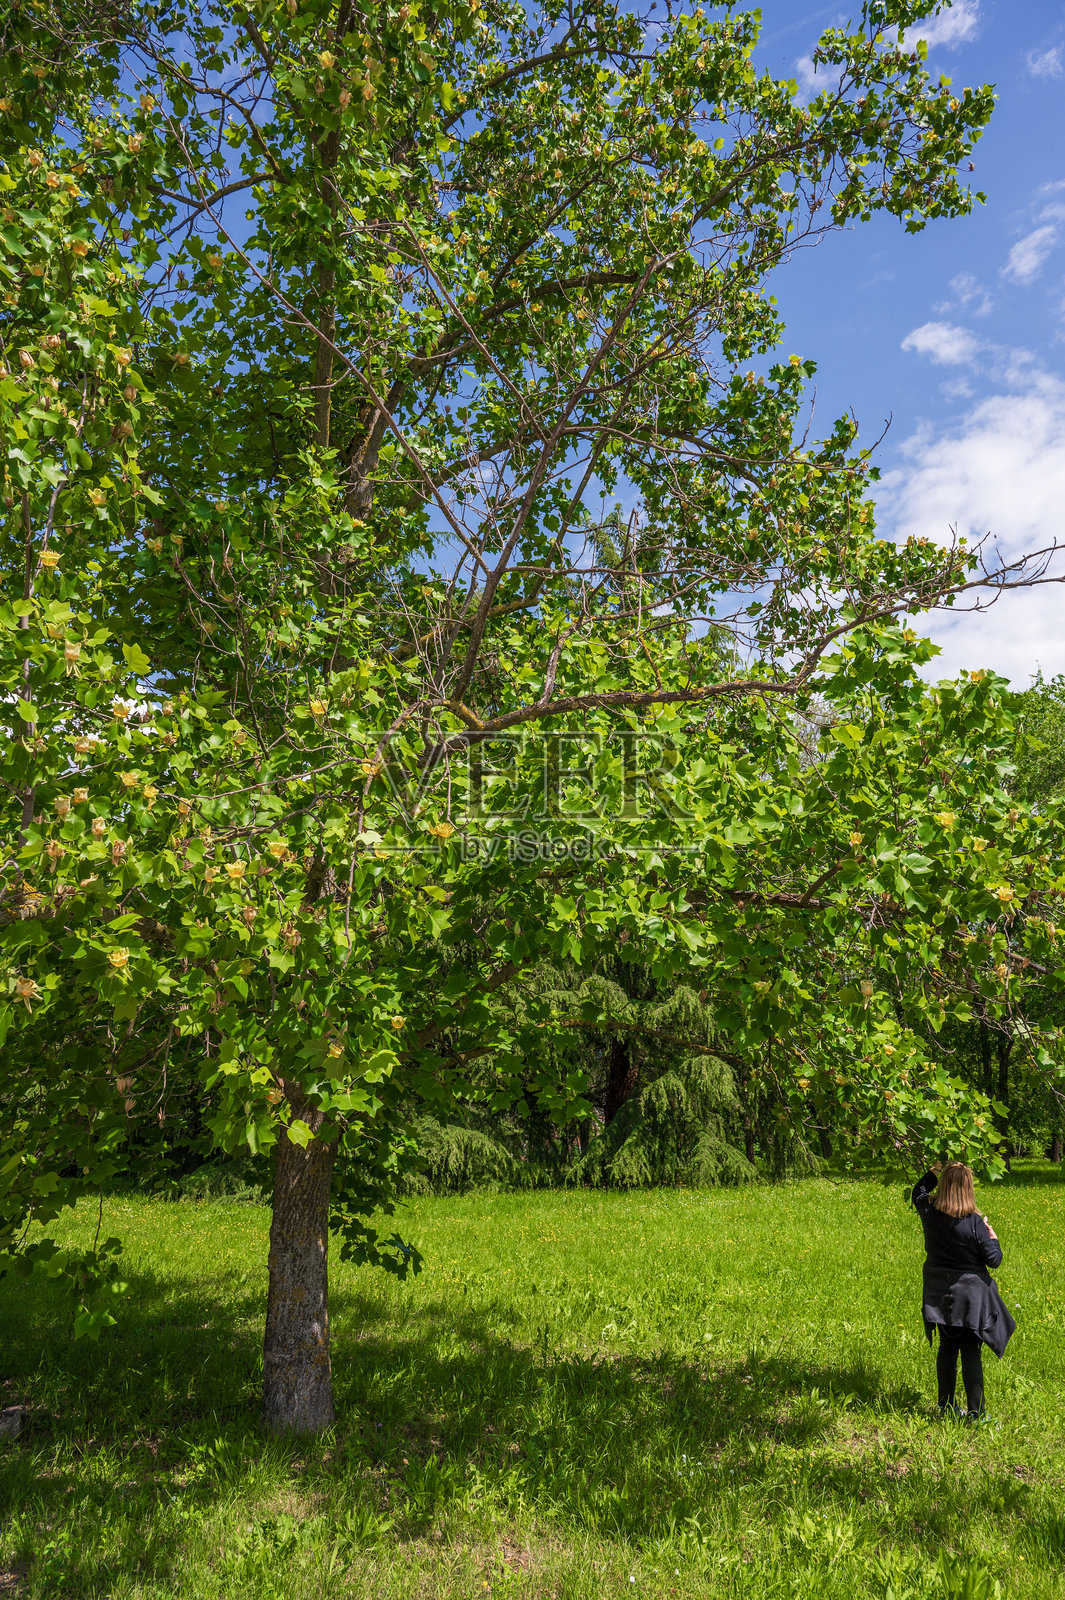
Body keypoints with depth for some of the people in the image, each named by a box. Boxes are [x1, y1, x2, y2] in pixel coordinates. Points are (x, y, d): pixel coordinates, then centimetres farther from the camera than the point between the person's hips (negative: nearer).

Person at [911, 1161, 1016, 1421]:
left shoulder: (928, 1212, -9)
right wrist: (992, 1236, 5)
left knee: (947, 1348, 16)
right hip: (969, 1293, -4)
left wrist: (934, 1171, 18)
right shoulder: (974, 1223, -21)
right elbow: (994, 1260, -12)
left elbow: (919, 1191, 15)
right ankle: (975, 1413, 10)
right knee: (971, 1352, 5)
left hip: (940, 1294, 4)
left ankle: (945, 1407, 25)